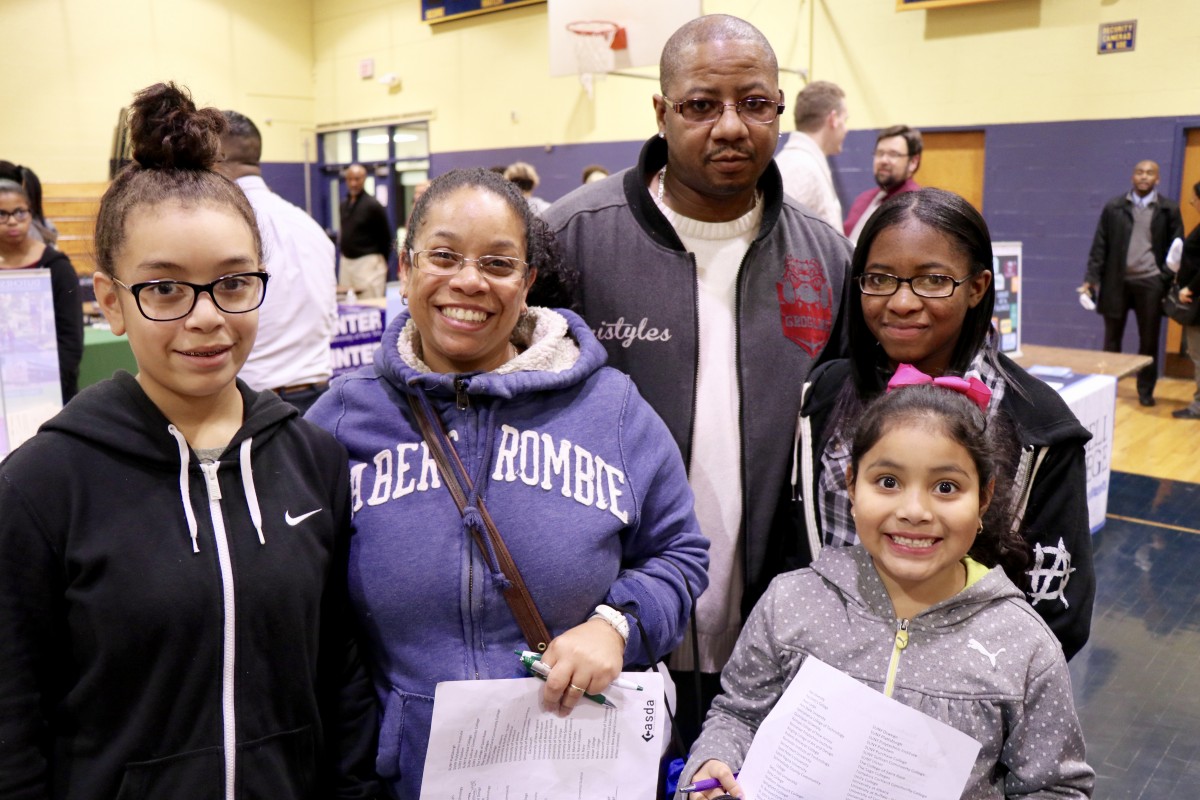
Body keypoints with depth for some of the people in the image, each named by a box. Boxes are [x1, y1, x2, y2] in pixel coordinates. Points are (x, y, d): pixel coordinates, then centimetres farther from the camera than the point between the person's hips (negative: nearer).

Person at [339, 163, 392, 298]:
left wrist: (381, 261, 1)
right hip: (346, 262, 7)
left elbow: (386, 236, -5)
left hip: (368, 262, -7)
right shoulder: (343, 204, 10)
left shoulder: (373, 205, -9)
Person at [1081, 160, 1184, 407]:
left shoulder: (1169, 209, 4)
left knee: (1149, 341, 6)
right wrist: (1091, 278, -3)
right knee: (1112, 339, 8)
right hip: (1117, 281, 0)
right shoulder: (1114, 207, 4)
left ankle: (1146, 391, 16)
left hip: (1150, 282, 0)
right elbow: (1100, 245, 4)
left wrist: (1171, 282, -4)